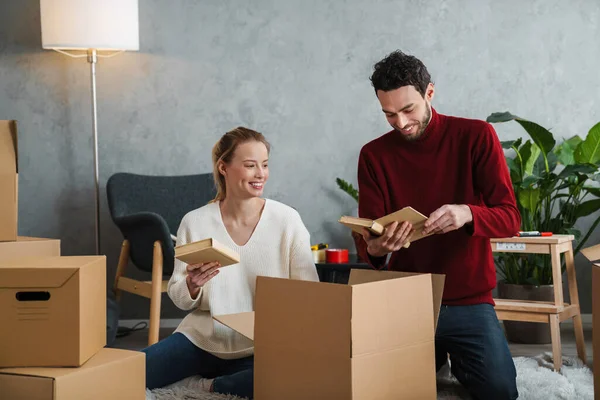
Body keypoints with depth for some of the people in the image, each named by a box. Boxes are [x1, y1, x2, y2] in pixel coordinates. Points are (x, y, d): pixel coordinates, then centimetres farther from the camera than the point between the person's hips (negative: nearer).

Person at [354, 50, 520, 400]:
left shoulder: (476, 136, -6)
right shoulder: (374, 155, -1)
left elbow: (510, 219, -10)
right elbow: (368, 237, -3)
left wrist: (467, 213, -32)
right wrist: (374, 249, -29)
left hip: (469, 300, -1)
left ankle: (454, 357, 21)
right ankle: (436, 357, 28)